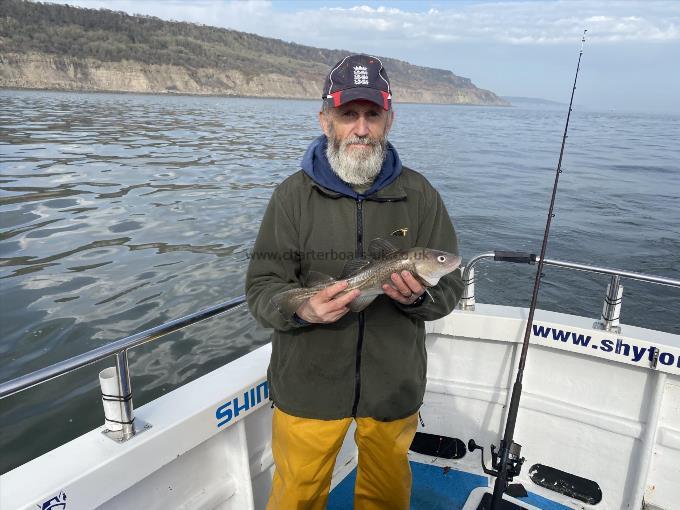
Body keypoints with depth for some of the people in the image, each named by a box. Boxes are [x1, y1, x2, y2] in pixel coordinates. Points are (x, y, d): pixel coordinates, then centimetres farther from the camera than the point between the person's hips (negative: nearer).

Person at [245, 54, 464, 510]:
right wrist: (302, 307, -28)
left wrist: (417, 296, -23)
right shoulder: (294, 194, -7)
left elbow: (450, 288, -1)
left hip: (394, 384, 2)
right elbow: (262, 287, -7)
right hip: (308, 382, -1)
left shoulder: (420, 195, -3)